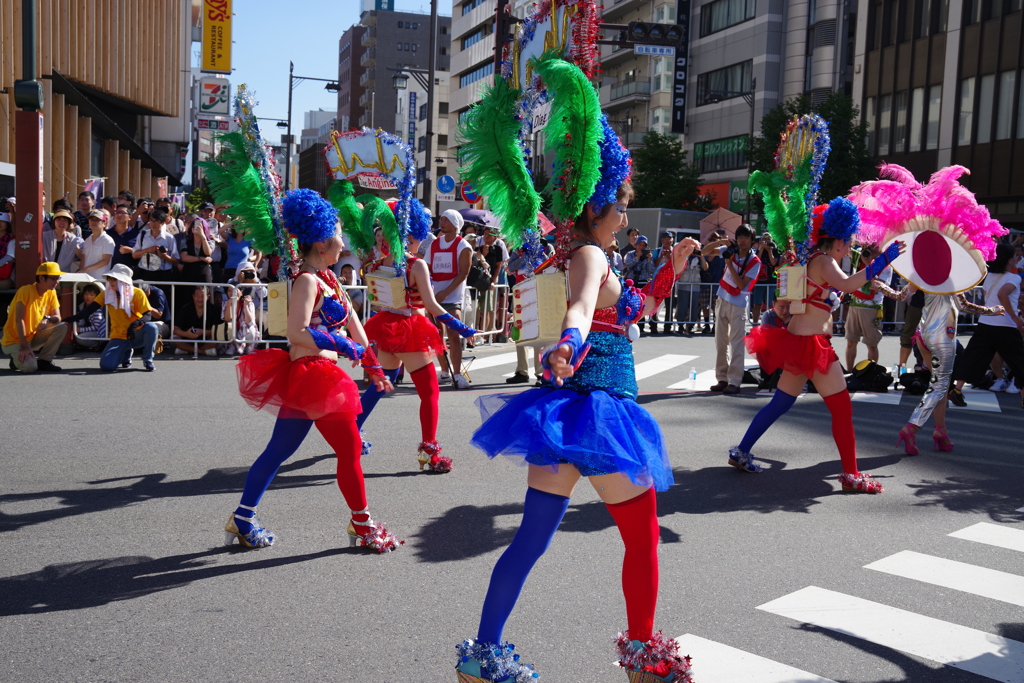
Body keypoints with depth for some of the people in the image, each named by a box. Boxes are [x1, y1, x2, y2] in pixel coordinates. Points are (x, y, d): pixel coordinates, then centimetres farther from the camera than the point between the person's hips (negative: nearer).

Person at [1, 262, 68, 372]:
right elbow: (19, 320, -23)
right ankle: (18, 358, 6)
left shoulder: (51, 293, 0)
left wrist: (47, 319, -28)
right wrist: (24, 346, -27)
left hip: (33, 337, 7)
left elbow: (57, 317, -2)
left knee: (62, 327, -14)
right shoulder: (25, 291, -20)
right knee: (30, 366, -30)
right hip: (14, 340, -6)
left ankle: (44, 361, -2)